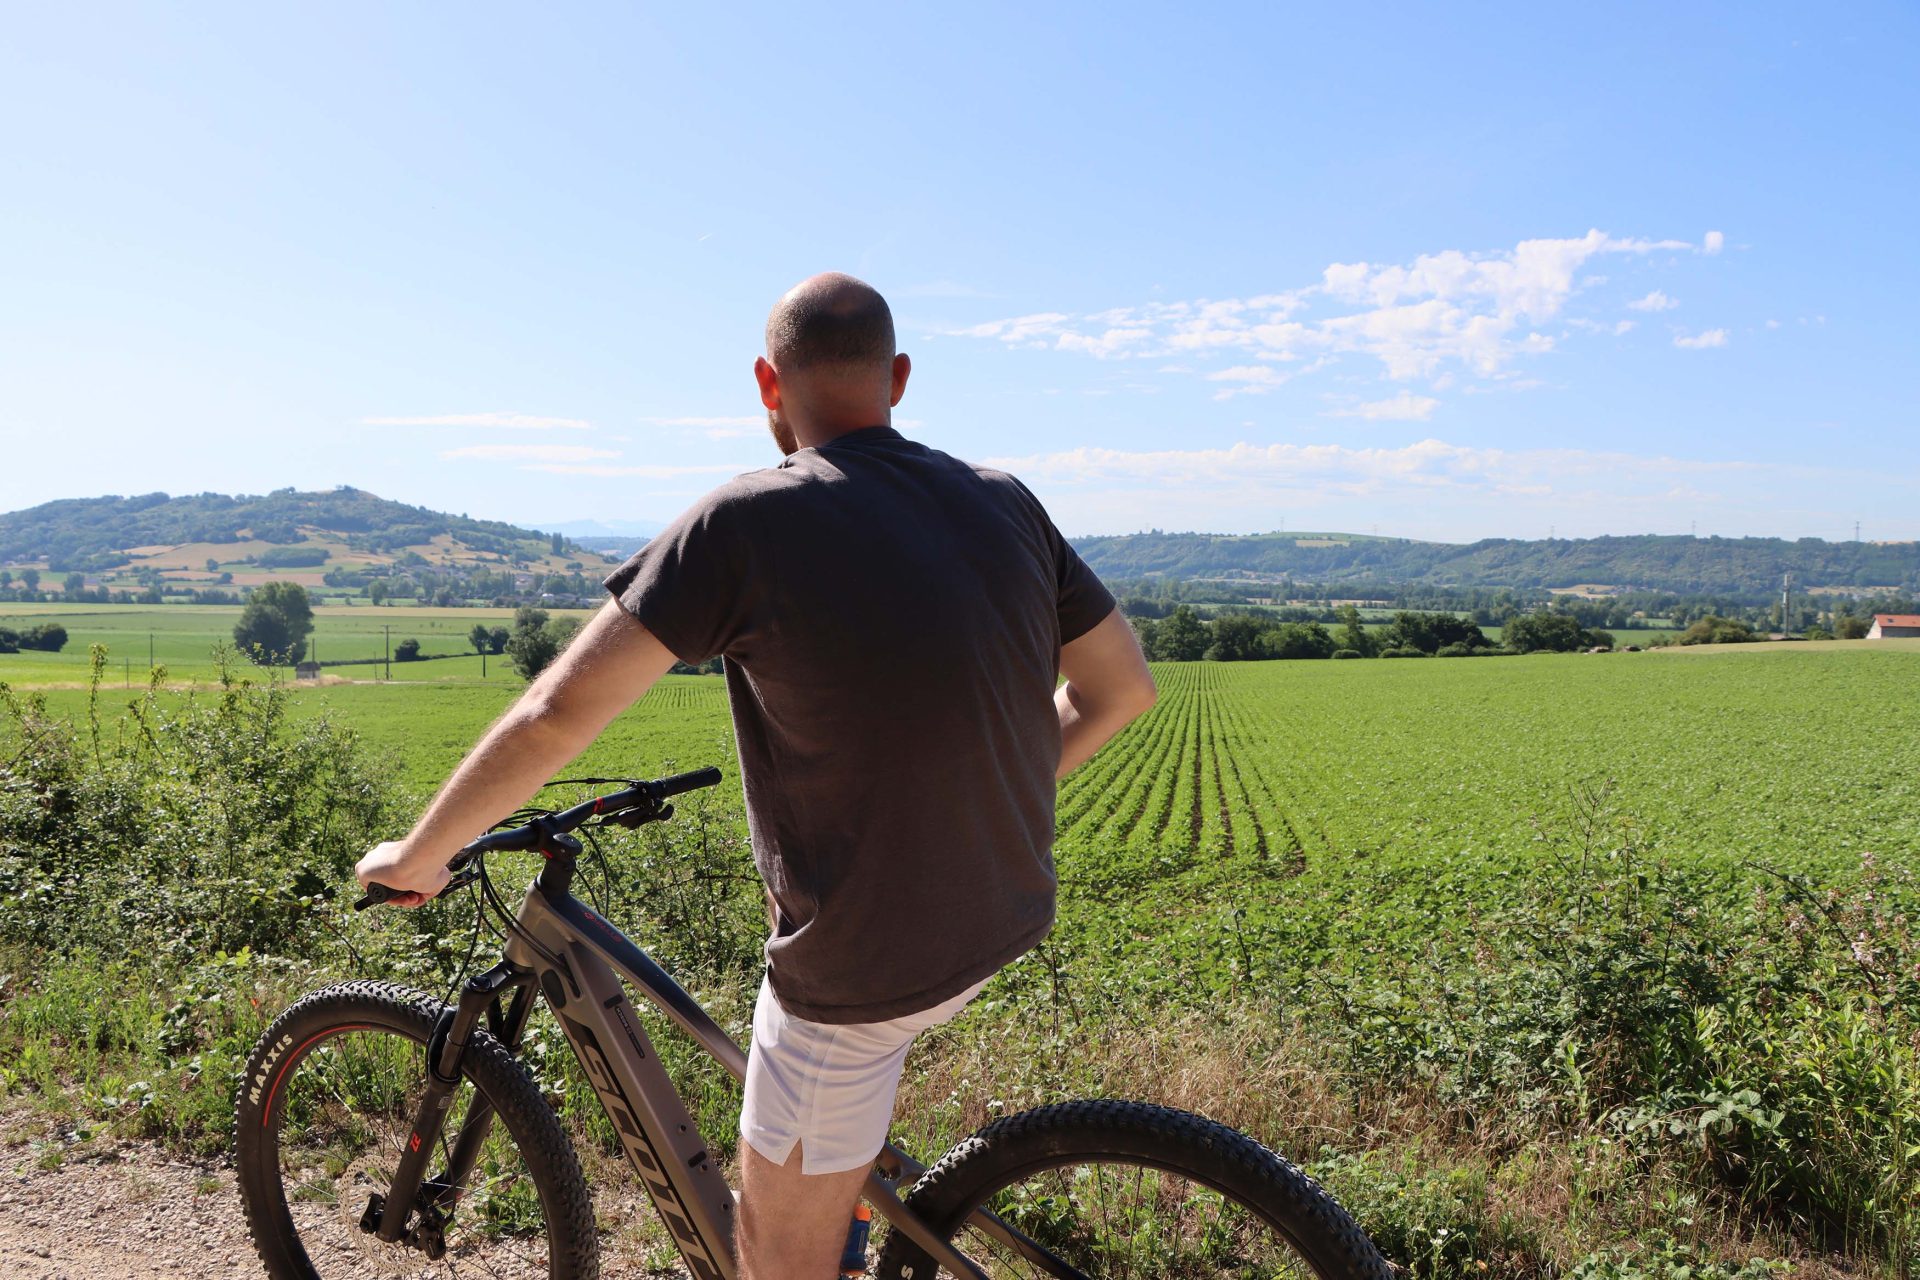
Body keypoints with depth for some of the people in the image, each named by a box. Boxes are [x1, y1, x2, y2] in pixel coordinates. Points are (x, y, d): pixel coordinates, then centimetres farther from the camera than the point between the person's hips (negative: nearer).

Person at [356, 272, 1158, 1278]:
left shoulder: (745, 523, -17)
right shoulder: (1006, 505, -2)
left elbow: (557, 715, -18)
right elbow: (1121, 687, 7)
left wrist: (420, 854, -2)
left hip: (863, 967, -6)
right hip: (1004, 922, 7)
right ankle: (851, 1186, 46)